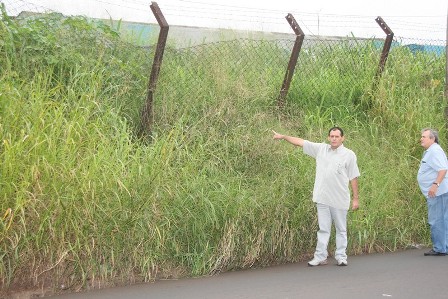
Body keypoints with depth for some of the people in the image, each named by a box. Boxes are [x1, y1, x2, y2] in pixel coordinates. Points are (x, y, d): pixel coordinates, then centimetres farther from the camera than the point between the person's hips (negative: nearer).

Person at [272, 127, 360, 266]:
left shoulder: (349, 155, -3)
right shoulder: (321, 149, 5)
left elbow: (353, 178, -2)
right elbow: (301, 142, 9)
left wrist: (356, 198, -2)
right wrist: (283, 137, 7)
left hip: (340, 200, -2)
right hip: (322, 198, 3)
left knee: (341, 229, 8)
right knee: (323, 229, 7)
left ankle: (341, 257, 16)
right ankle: (320, 257, 10)